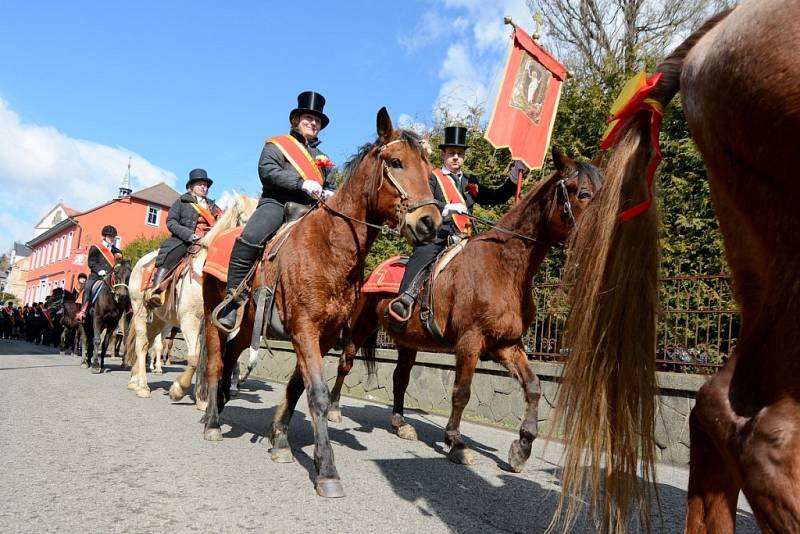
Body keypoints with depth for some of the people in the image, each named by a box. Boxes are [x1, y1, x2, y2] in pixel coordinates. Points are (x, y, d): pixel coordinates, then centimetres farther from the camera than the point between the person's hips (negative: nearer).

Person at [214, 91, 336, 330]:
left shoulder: (321, 157, 30)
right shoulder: (277, 145, 13)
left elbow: (331, 185, 28)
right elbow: (267, 171, -5)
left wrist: (328, 194, 1)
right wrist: (302, 183, -18)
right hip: (277, 203, -5)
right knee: (249, 239, -32)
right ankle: (233, 300, -25)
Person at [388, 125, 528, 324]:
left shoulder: (470, 182, 29)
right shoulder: (433, 178, 15)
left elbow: (496, 197, 26)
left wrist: (515, 175, 16)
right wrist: (447, 208, -24)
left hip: (463, 239, 7)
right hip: (437, 236, -6)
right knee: (423, 253, -35)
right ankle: (406, 298, -50)